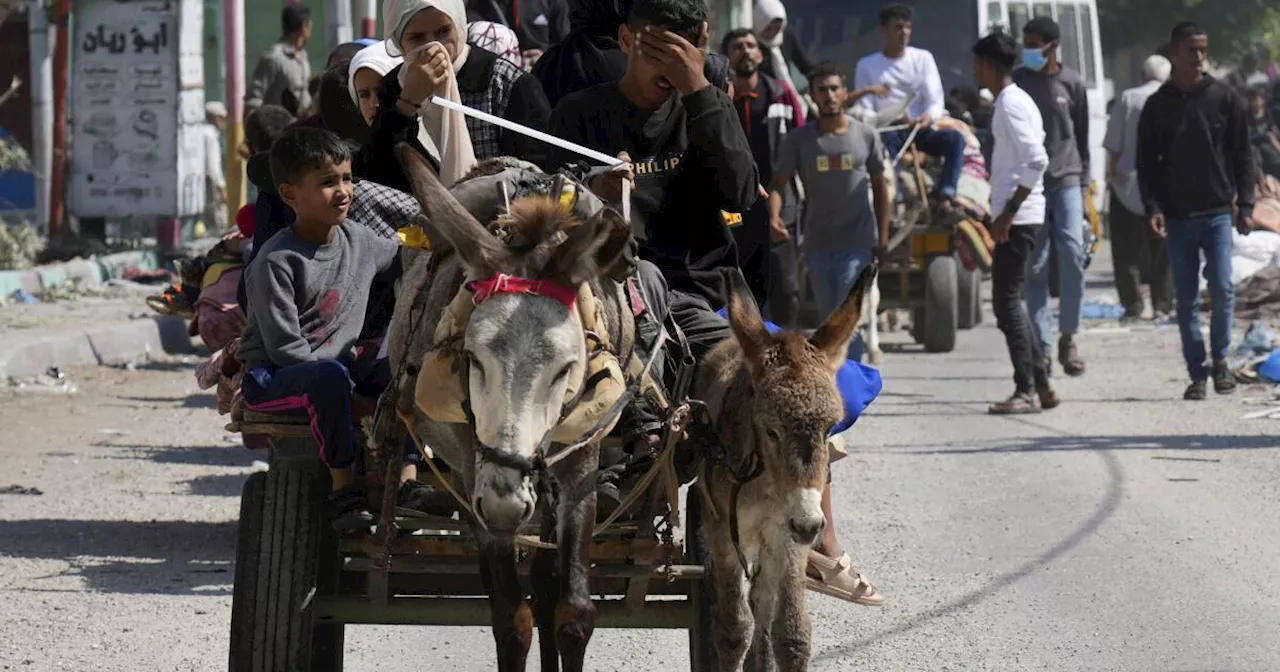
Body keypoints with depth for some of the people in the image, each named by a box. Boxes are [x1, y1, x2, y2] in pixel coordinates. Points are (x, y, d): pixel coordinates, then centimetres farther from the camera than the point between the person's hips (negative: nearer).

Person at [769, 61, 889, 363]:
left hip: (857, 245, -2)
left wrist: (882, 238, 6)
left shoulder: (865, 135, 3)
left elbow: (880, 187, 11)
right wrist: (774, 217, -23)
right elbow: (778, 183, -2)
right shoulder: (799, 140, 2)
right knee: (828, 321, 11)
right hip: (818, 245, 2)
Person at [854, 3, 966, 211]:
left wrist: (929, 117, -22)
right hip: (887, 131, -2)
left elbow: (936, 100, 3)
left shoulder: (923, 58, 10)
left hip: (920, 130, 2)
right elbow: (864, 110, 0)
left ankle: (945, 198, -42)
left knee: (955, 139, -29)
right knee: (886, 140, -39)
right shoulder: (867, 66, 7)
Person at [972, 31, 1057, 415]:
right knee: (1011, 301, 13)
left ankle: (1027, 391, -9)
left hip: (1017, 218, -10)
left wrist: (1008, 212, -21)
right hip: (1016, 216, 10)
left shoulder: (1011, 105, -14)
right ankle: (1040, 387, 15)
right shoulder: (1015, 101, 17)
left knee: (1007, 302, -9)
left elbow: (1036, 161, -22)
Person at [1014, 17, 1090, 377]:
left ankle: (1067, 338, 0)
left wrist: (1082, 183, 7)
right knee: (1035, 266, -2)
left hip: (1066, 180, 0)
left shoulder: (1072, 83, 5)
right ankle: (1043, 348, 1)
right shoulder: (1017, 82, 5)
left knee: (1072, 254, -14)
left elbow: (1082, 137, 10)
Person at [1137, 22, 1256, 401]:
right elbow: (1147, 163, 6)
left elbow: (1243, 156, 6)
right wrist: (1153, 207, -7)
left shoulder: (1225, 99, 3)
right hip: (1178, 217, 1)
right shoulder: (1158, 106, 4)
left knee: (1222, 289, -10)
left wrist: (1245, 205, -2)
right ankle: (1197, 374, 8)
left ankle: (1220, 359, 11)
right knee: (1185, 299, 2)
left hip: (1218, 213, -1)